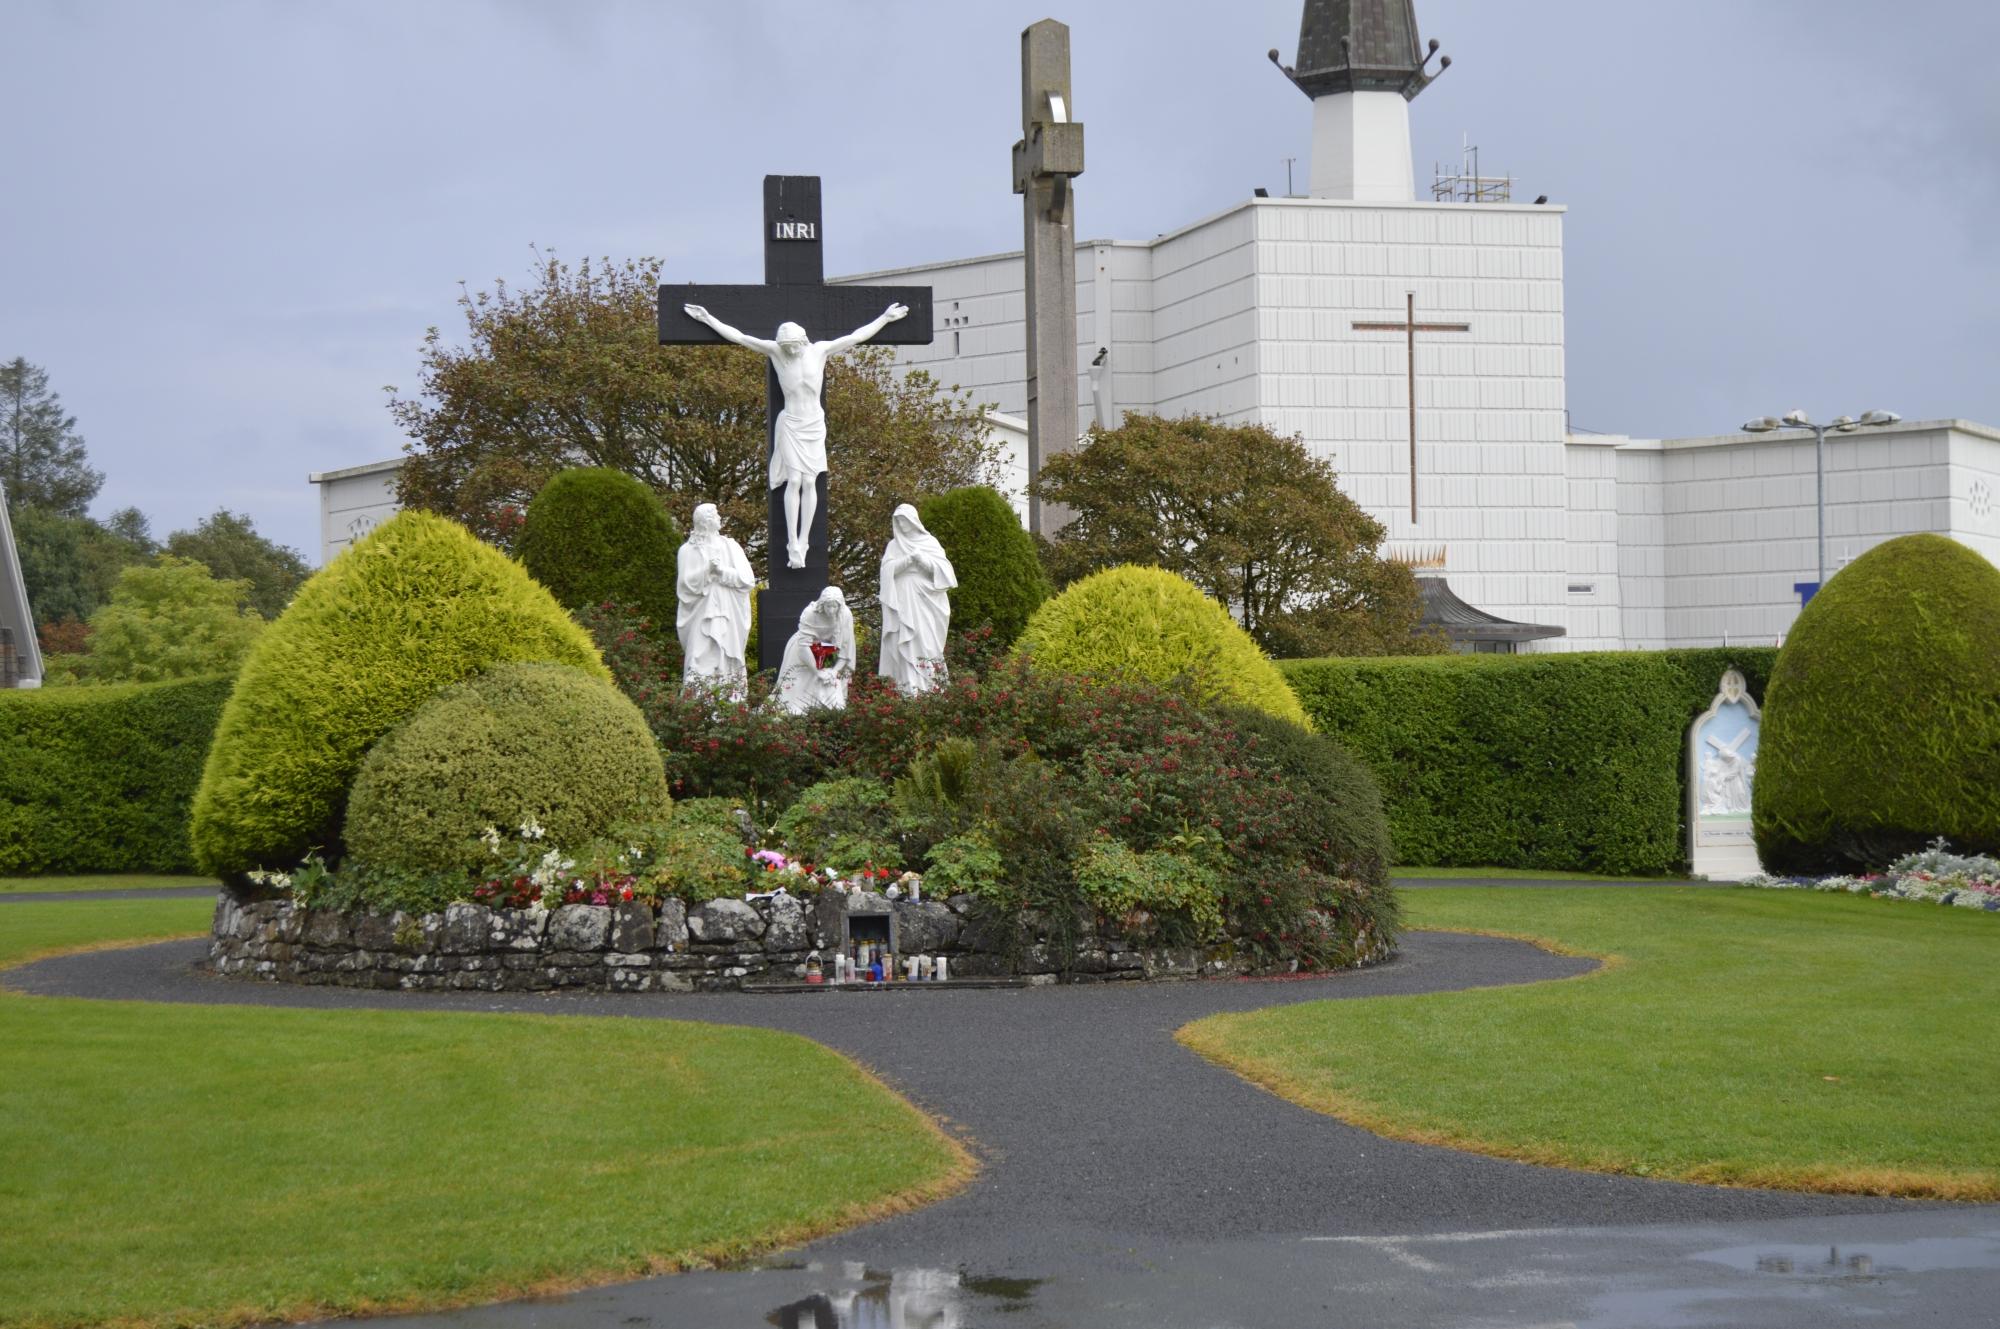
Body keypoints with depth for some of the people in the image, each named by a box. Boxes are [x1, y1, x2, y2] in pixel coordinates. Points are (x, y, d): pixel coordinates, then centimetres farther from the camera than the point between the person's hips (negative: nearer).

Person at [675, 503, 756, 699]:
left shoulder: (731, 547, 9)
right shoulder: (688, 550, 3)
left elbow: (747, 579, 2)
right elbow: (686, 583, -5)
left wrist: (722, 571, -10)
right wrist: (707, 571, -18)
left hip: (729, 617, 2)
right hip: (701, 616, -2)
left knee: (728, 661, -1)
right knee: (702, 662, -9)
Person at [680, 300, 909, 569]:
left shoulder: (820, 350, -2)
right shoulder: (775, 352, -5)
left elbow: (857, 336, 5)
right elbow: (738, 337, -3)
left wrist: (885, 318, 7)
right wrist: (708, 319, -4)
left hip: (814, 424, 2)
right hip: (790, 423, -1)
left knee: (809, 482, -2)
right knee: (794, 480, -10)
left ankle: (803, 541, 3)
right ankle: (792, 544, -11)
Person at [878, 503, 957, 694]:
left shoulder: (929, 542, 8)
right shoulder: (894, 546, 12)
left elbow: (942, 567, 0)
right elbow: (887, 569, 0)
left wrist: (922, 559, -13)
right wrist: (908, 559, -13)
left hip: (926, 599, -1)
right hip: (903, 600, 1)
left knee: (928, 641, -9)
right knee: (906, 642, -6)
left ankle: (931, 686, -11)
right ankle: (910, 687, -11)